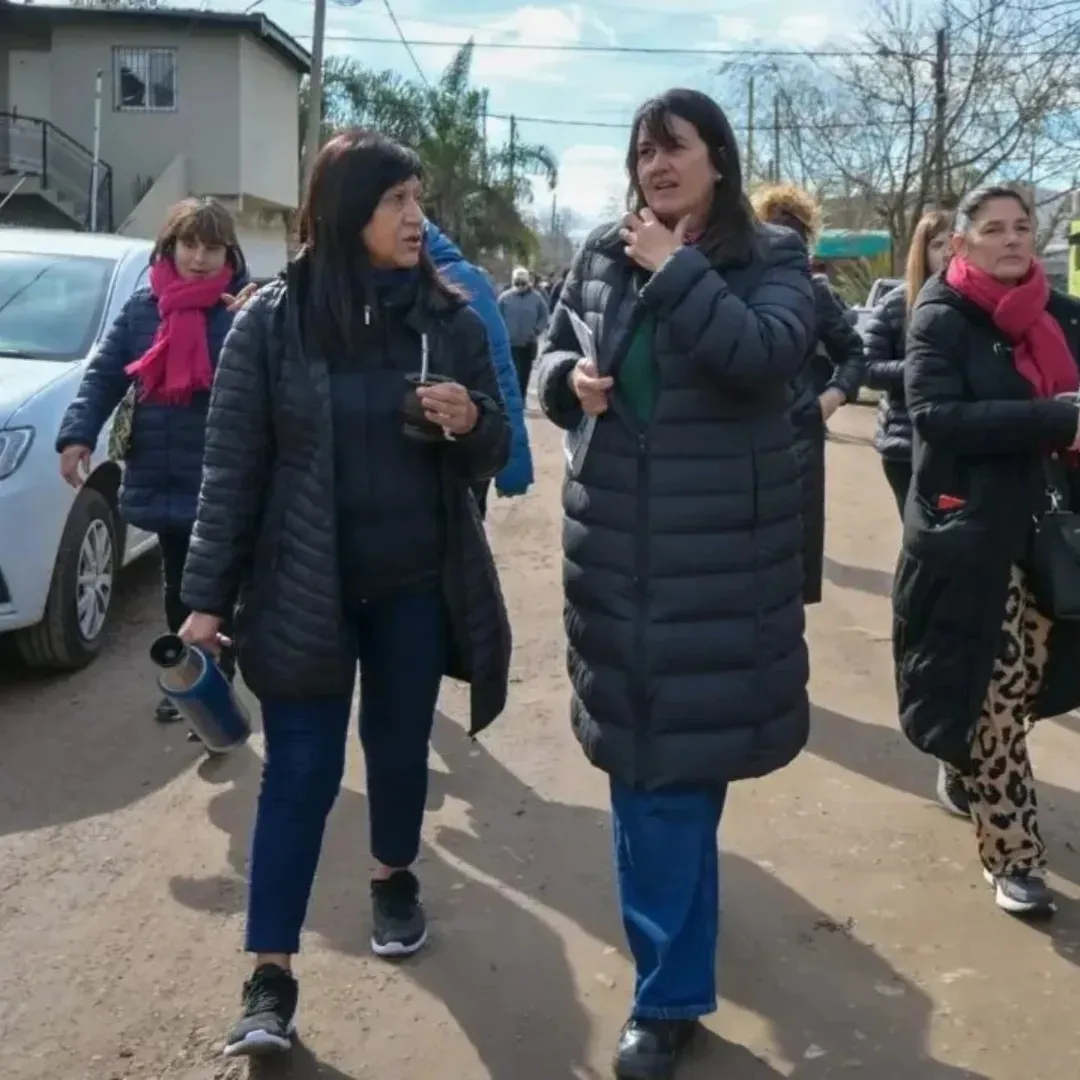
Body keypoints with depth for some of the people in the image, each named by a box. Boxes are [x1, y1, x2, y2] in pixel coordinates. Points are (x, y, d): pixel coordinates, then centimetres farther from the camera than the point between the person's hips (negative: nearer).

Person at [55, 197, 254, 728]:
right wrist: (77, 434, -7)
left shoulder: (241, 307, -8)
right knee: (178, 589, 18)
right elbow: (103, 375, 5)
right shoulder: (142, 306, 6)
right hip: (161, 479, 5)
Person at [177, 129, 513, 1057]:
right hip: (304, 585, -2)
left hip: (418, 584, 3)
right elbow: (233, 464, -6)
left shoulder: (450, 317, 0)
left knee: (400, 743, 16)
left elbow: (492, 456, 6)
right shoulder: (273, 320, -7)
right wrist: (209, 593, -7)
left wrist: (472, 421, -18)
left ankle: (396, 880, 43)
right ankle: (271, 977, 9)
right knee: (301, 770, 0)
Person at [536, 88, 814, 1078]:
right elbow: (553, 350, 17)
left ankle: (670, 993, 15)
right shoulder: (602, 254, 9)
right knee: (638, 745, 13)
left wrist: (676, 269, -18)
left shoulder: (772, 258, -2)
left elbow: (766, 355, -21)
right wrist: (569, 377, -5)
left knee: (678, 755, -1)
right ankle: (673, 964, 35)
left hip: (718, 546, -4)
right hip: (613, 537, 5)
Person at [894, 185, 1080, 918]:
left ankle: (963, 776, 38)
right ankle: (1013, 855, 8)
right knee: (995, 695, -3)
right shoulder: (942, 318, -6)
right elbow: (937, 415, -20)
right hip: (972, 536, -5)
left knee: (1020, 684, 13)